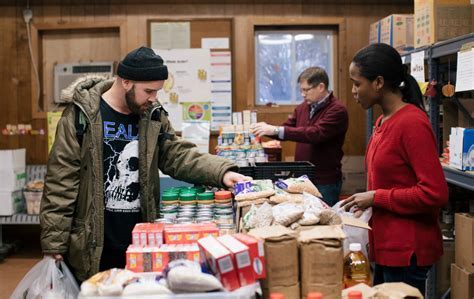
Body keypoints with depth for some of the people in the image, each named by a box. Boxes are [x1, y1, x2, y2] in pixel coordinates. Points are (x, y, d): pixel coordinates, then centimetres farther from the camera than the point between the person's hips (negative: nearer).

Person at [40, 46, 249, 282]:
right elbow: (61, 181, -10)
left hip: (141, 244, 5)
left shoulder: (153, 116, 6)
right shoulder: (81, 115, -9)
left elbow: (179, 155, 3)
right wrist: (54, 244, -12)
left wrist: (221, 173, -15)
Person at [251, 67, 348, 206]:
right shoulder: (303, 107, 9)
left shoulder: (337, 110, -14)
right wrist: (267, 129, -8)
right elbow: (287, 129, 15)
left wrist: (277, 130, -29)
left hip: (325, 183, -7)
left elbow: (316, 134, -27)